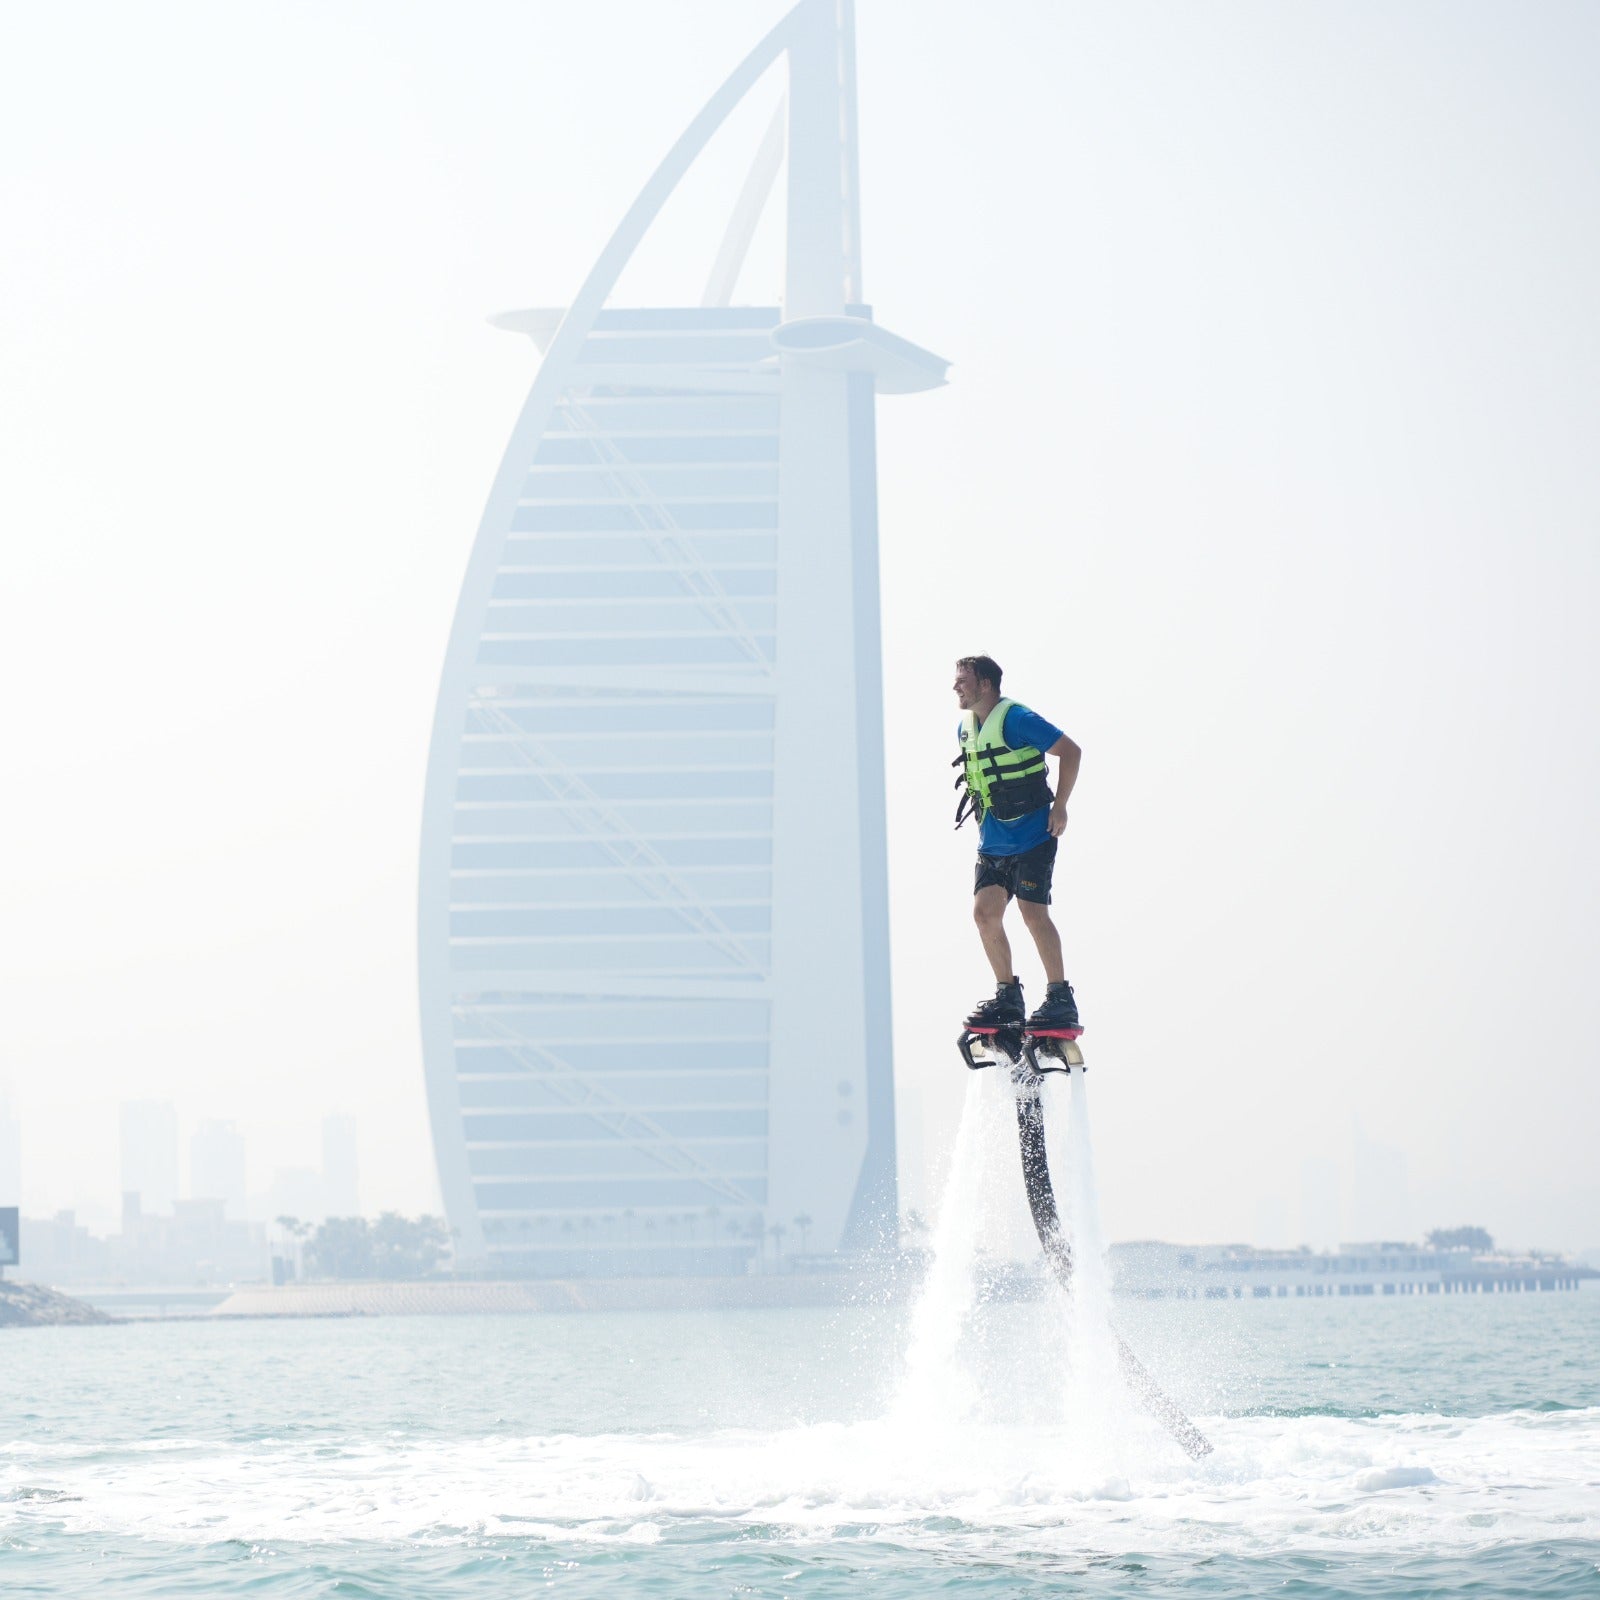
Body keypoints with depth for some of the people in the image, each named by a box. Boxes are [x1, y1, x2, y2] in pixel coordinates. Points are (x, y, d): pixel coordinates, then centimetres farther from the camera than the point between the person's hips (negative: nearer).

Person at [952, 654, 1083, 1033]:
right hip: (993, 841, 8)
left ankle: (1061, 998, -3)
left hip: (1032, 835, -8)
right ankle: (1008, 997, 8)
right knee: (985, 912, -2)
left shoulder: (1017, 719, -15)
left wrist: (1059, 805, -13)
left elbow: (1070, 751, -12)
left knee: (1033, 912, -11)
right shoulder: (966, 728, 9)